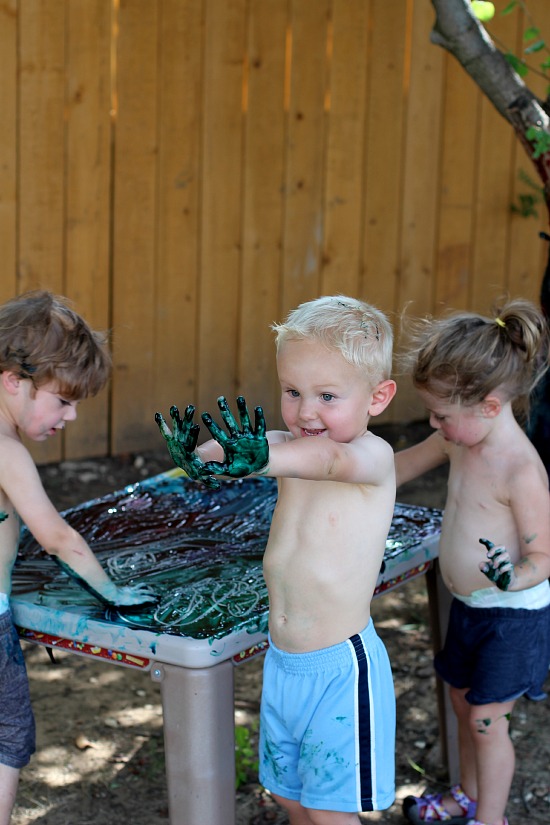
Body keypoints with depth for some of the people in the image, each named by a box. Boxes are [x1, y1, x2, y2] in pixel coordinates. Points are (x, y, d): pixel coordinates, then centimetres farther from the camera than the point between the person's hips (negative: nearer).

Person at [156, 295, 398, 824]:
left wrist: (259, 459, -59)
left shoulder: (374, 455, -17)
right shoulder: (288, 445, 2)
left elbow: (330, 458, -38)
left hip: (340, 666, -6)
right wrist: (197, 457, -39)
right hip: (282, 659, 6)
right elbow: (232, 448, -14)